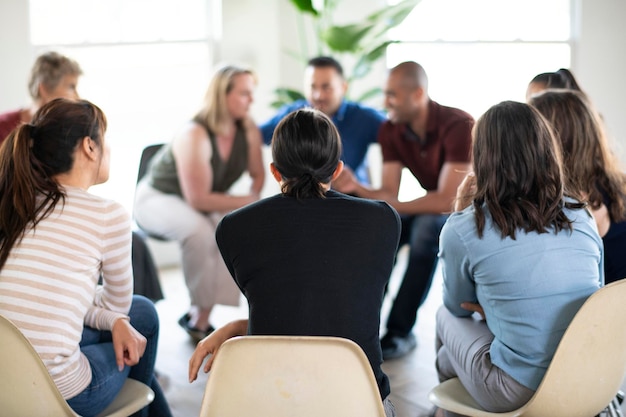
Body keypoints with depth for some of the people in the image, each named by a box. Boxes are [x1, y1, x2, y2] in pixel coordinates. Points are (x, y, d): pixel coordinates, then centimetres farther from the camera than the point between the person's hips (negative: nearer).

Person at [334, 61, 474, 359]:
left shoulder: (458, 126, -27)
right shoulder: (391, 131, -7)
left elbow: (448, 200, -31)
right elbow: (389, 194, -12)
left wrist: (392, 207, -27)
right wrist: (358, 189, -32)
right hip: (433, 210, 6)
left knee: (426, 227, -35)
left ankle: (400, 332, -27)